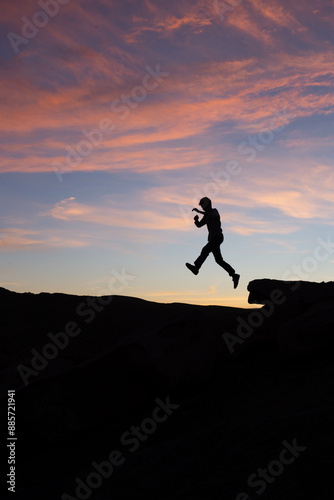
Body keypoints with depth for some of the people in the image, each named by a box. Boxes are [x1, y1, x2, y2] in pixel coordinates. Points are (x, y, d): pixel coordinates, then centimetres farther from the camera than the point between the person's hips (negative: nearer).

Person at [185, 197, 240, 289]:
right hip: (212, 238, 9)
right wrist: (196, 219, -5)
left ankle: (196, 268, -40)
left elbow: (212, 215, -27)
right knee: (219, 260, 5)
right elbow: (199, 225, 17)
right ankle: (234, 275, 8)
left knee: (205, 250, -26)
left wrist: (199, 211, -29)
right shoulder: (207, 216, 21)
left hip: (218, 237, -9)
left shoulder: (214, 211, -2)